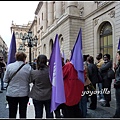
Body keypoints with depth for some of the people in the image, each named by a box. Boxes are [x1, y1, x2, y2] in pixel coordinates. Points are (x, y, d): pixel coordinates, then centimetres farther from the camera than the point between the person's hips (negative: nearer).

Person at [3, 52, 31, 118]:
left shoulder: (9, 66, -7)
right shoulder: (28, 67, -9)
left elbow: (5, 80, -1)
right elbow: (30, 80, -2)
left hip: (11, 94, 1)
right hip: (24, 94, 0)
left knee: (12, 114, 15)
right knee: (23, 113, 14)